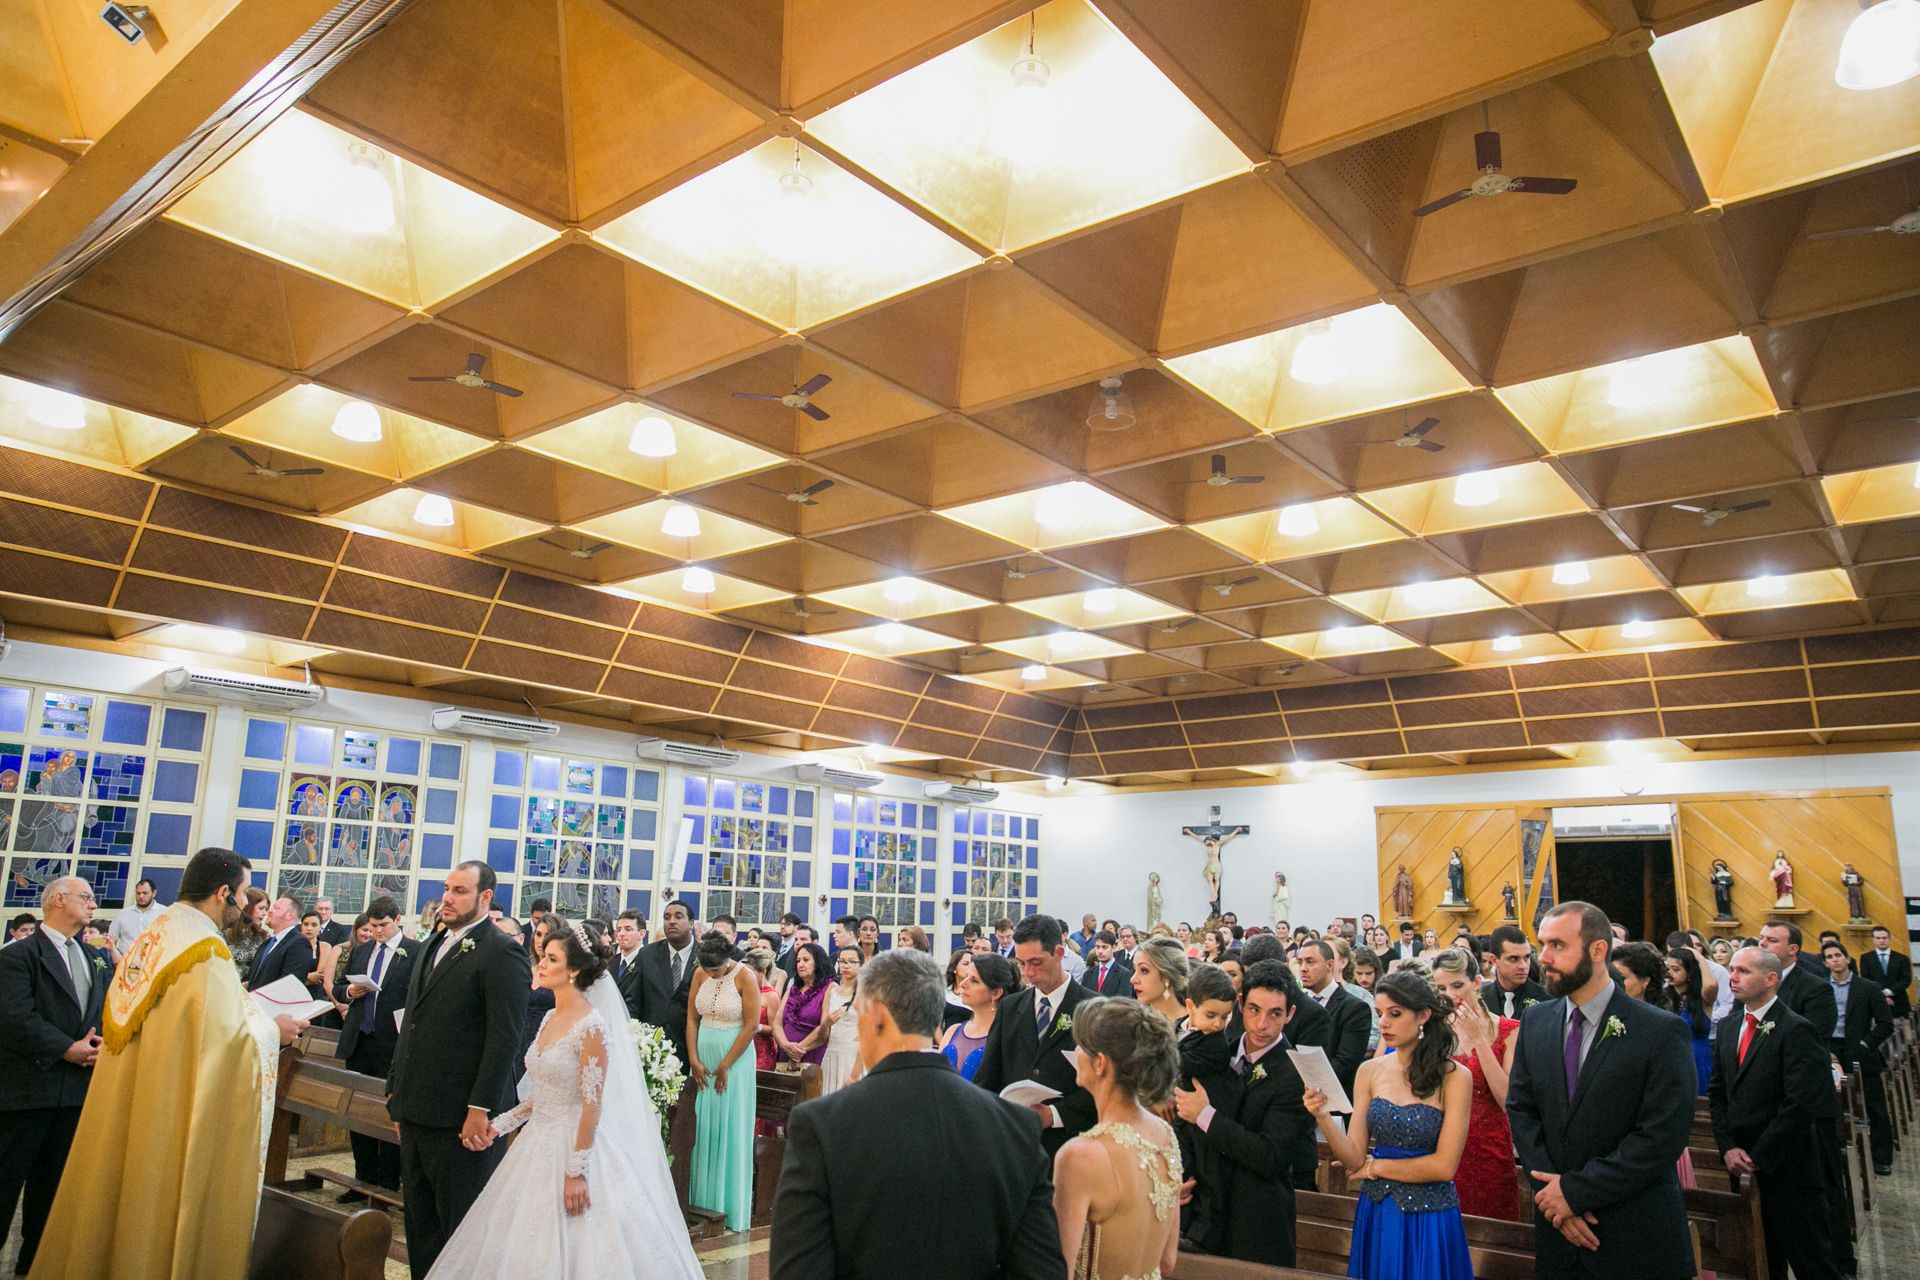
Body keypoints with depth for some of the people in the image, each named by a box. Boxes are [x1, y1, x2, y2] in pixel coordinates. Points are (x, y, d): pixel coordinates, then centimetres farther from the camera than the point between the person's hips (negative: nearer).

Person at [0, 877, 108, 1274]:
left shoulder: (95, 957, 15)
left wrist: (100, 1041, -9)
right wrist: (67, 1050, -18)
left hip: (77, 1087, 7)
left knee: (53, 1181, 15)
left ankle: (34, 1259, 26)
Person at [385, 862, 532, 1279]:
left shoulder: (502, 952, -13)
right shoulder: (433, 945, 14)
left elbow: (505, 1037, -18)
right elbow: (413, 1023, 19)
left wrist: (480, 1109, -21)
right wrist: (396, 1088, 14)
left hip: (460, 1118, -8)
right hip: (416, 1111, 9)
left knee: (463, 1228, 3)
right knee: (420, 1225, 18)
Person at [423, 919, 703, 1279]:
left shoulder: (592, 1026, -18)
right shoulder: (550, 1020, 8)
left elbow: (592, 1105, -19)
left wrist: (576, 1172, -19)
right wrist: (500, 1124, 7)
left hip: (573, 1146, -8)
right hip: (538, 1144, 8)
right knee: (527, 1251, 14)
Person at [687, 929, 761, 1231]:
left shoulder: (746, 977, -13)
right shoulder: (700, 974, 1)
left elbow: (751, 1026, -13)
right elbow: (692, 1018, 5)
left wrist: (725, 1066, -10)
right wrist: (694, 1060, -2)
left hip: (734, 1058, -4)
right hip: (703, 1057, 4)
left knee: (729, 1129, 1)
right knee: (701, 1125, 8)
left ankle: (730, 1208, 12)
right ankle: (701, 1201, 21)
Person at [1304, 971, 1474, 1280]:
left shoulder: (1453, 1077, -11)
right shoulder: (1369, 1072, -1)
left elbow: (1443, 1166, -15)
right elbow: (1354, 1158, -5)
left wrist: (1375, 1167, -7)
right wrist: (1324, 1117, -22)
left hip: (1428, 1220, -3)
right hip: (1375, 1215, 4)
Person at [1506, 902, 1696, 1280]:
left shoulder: (1662, 1031, -13)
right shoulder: (1534, 1022, 2)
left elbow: (1663, 1136, -18)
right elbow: (1521, 1110, 3)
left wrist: (1576, 1189, -17)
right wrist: (1552, 1189, -11)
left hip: (1637, 1235, -4)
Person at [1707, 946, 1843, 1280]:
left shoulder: (1796, 1030, -13)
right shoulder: (1727, 1028, 10)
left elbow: (1799, 1105, -19)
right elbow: (1717, 1093, 11)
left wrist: (1758, 1157, -16)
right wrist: (1728, 1148, -2)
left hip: (1788, 1173, -6)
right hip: (1745, 1168, 6)